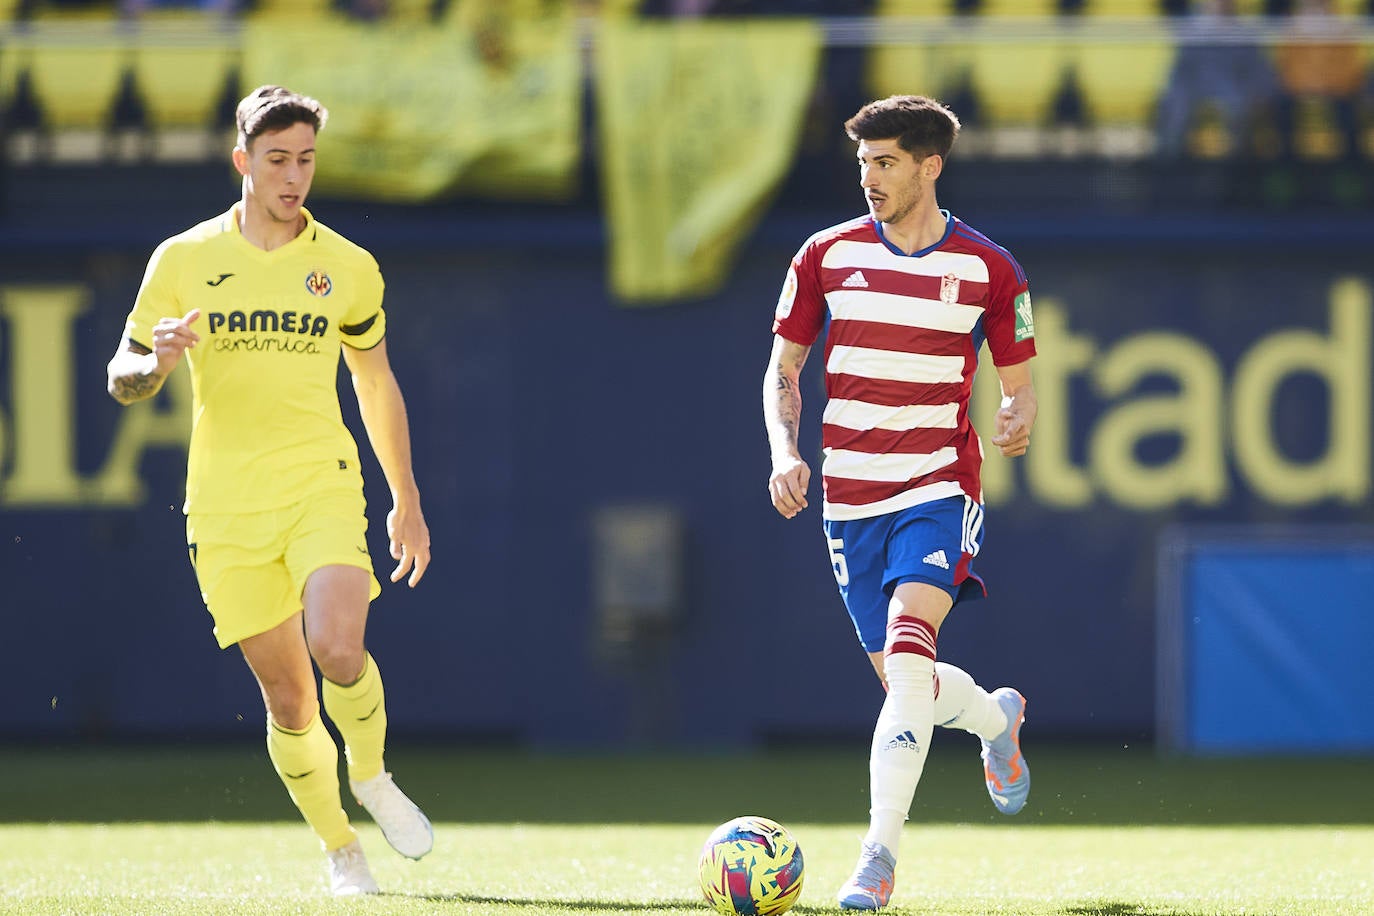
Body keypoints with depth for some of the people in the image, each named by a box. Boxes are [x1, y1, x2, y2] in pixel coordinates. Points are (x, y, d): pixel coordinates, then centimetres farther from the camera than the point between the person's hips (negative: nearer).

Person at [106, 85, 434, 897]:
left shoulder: (348, 268, 4)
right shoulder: (183, 261, 2)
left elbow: (376, 382, 17)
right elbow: (123, 380, 6)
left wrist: (408, 501, 19)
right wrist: (157, 361, -18)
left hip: (323, 486, 0)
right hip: (227, 506, 1)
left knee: (338, 648, -25)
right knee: (289, 700, 1)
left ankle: (371, 775, 5)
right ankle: (340, 848, 20)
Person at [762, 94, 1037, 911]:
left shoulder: (987, 269, -2)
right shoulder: (828, 255, 3)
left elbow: (1019, 382, 6)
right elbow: (784, 368, 11)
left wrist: (1020, 419, -18)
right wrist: (785, 454, -6)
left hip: (940, 489, -4)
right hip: (850, 498, 4)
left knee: (907, 653, -25)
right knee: (904, 683, 11)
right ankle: (995, 717, 47)